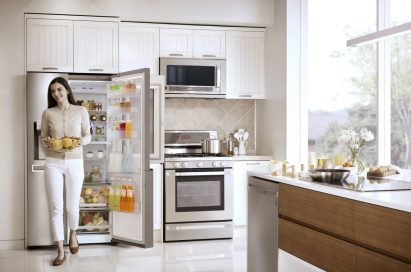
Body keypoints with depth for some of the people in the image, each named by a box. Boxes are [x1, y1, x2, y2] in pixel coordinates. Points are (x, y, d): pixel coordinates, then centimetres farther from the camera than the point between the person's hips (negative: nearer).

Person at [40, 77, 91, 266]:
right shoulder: (48, 113, 4)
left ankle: (73, 235, 39)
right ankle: (60, 251, 8)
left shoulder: (81, 111, 1)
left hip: (75, 162, 0)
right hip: (53, 162, 1)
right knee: (55, 207, -1)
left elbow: (88, 135, 6)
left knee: (72, 206, 8)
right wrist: (47, 142, -12)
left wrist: (81, 141, -15)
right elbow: (42, 137, 10)